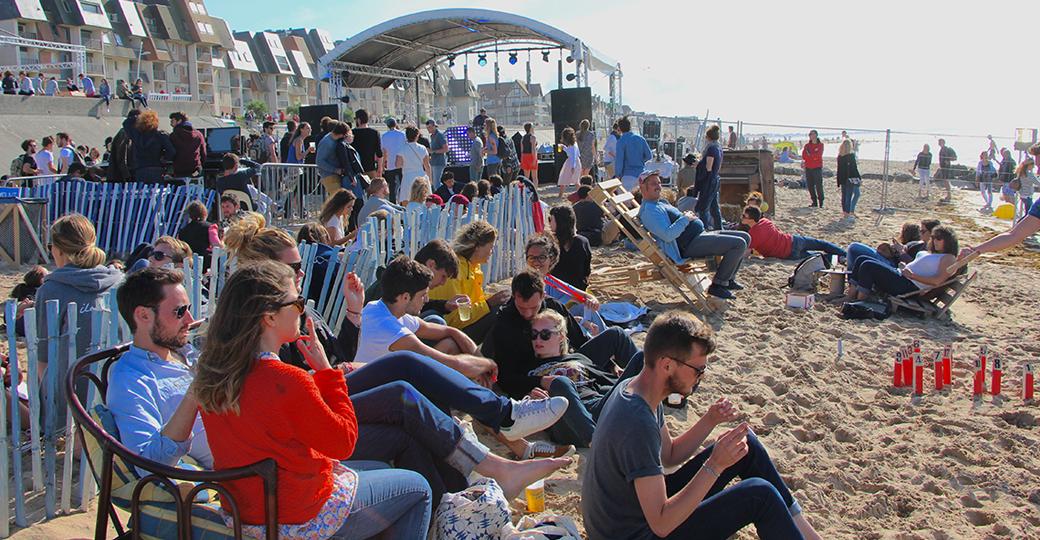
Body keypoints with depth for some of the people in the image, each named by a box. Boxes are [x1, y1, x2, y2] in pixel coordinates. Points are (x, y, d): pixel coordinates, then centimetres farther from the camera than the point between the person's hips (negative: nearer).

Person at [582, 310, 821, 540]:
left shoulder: (631, 388, -3)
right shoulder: (638, 423, -33)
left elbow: (668, 455, 10)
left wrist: (710, 420, -5)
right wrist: (715, 465, -32)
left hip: (643, 505, 9)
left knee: (746, 444, 8)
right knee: (759, 494, -15)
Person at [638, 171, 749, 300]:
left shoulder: (660, 203, 21)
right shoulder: (648, 210, -15)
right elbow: (668, 235, -27)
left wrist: (688, 216, 11)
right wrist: (685, 219, -17)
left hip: (700, 235, 11)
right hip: (690, 245, -11)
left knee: (745, 237, 12)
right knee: (739, 244, -20)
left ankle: (728, 279, 19)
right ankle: (718, 285, -9)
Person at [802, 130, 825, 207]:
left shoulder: (820, 145, 1)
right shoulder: (807, 145, 10)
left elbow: (818, 155, -11)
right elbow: (803, 156, -2)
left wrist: (809, 155, -5)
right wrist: (813, 156, -12)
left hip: (817, 168, -4)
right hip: (808, 168, 4)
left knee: (819, 185, -9)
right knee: (810, 185, 5)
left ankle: (821, 202, -2)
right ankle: (814, 202, 14)